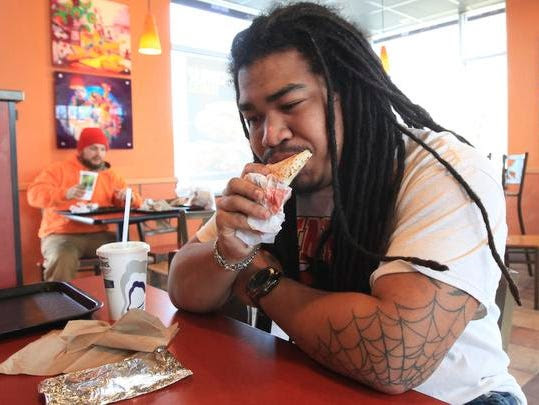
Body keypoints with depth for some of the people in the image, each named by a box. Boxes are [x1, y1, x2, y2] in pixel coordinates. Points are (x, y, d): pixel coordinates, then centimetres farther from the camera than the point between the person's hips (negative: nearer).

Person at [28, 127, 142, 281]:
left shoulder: (110, 176, 15)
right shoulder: (59, 169, 4)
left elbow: (135, 201, 18)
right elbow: (34, 194, -8)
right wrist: (66, 193, -25)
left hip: (97, 235, 3)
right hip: (61, 234, -3)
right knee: (62, 261, -35)